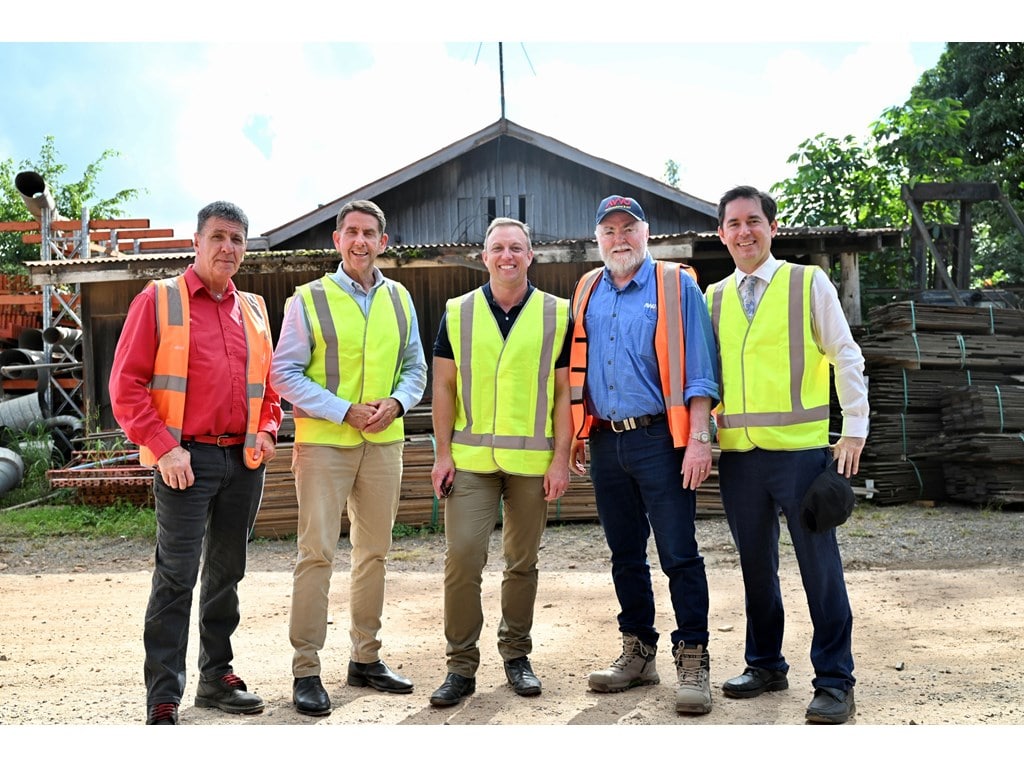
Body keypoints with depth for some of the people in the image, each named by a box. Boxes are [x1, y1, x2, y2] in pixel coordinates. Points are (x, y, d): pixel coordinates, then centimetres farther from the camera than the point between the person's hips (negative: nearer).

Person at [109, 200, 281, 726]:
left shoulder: (253, 309, 13)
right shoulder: (159, 299, -1)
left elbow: (268, 381, 21)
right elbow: (126, 383, -6)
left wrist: (266, 431, 4)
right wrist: (164, 447, -13)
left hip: (244, 460, 5)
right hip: (185, 460, -5)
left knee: (226, 573, 14)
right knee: (176, 578, -4)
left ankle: (216, 678, 28)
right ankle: (162, 703, 6)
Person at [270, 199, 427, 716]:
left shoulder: (400, 300, 9)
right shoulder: (309, 300, -3)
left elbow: (415, 367, 13)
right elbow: (284, 372, -6)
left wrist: (396, 402, -8)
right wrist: (345, 411, -14)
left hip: (384, 442, 5)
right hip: (323, 441, -4)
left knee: (374, 552, 11)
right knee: (317, 553, -6)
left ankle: (366, 659, 25)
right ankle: (306, 671, 4)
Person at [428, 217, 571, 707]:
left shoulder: (557, 314, 4)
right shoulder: (458, 313, 6)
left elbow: (563, 391, 2)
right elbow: (444, 387, 6)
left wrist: (560, 459, -4)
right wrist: (443, 453, -1)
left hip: (532, 460, 0)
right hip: (470, 459, 0)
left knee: (522, 562, 10)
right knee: (462, 558, -5)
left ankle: (516, 655, 27)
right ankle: (461, 665, 9)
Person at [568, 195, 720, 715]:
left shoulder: (676, 285, -2)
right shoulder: (587, 292, 12)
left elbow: (699, 369, -6)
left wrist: (699, 439, -13)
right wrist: (574, 435, 12)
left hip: (660, 439, -5)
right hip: (605, 441, 5)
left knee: (679, 554, -3)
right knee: (624, 554, 13)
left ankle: (692, 661, 8)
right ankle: (638, 653, 26)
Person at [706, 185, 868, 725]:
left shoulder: (809, 283, 1)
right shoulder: (713, 298, 11)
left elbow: (846, 357, 1)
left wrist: (855, 430, -3)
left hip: (801, 448, -3)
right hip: (737, 452, 4)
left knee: (819, 563, 1)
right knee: (755, 563, 13)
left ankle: (834, 681, 14)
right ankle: (765, 664, 30)